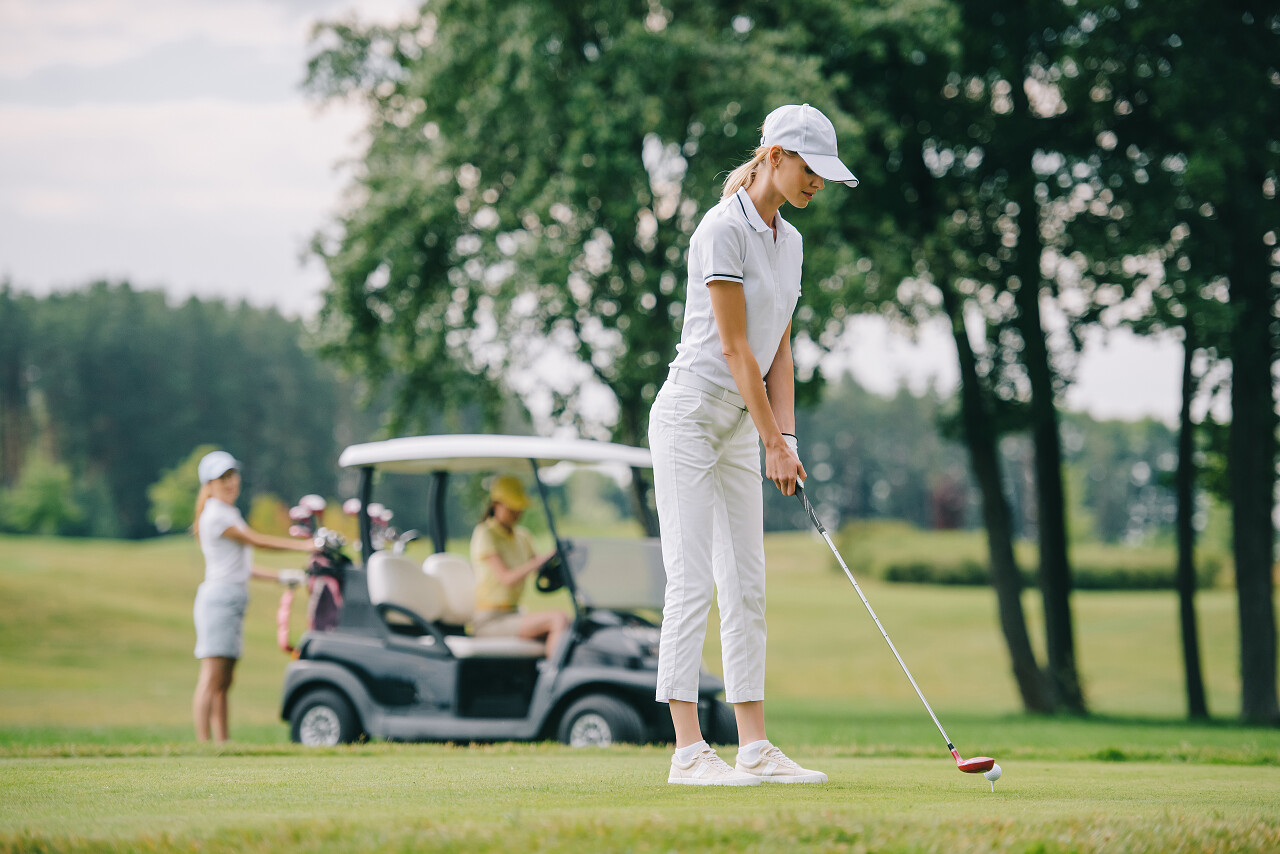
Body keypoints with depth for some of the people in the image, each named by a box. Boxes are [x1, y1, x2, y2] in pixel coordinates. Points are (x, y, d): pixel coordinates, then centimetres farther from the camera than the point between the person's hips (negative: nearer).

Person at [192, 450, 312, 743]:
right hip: (219, 596, -10)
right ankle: (203, 744, -12)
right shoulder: (215, 515, -11)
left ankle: (222, 743, 8)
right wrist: (306, 545, -13)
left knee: (223, 682, 8)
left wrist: (279, 576, 20)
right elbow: (258, 541, -13)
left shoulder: (228, 513, 20)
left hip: (234, 599, 10)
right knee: (212, 679, -11)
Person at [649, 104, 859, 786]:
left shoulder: (788, 240, 12)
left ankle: (755, 749, 9)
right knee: (693, 582, -9)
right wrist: (774, 441, -16)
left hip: (738, 428, 9)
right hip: (690, 416, -9)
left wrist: (785, 435, 2)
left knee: (747, 586, 7)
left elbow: (778, 349, 13)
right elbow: (733, 345, -17)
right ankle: (689, 751, -9)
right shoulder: (723, 229, -15)